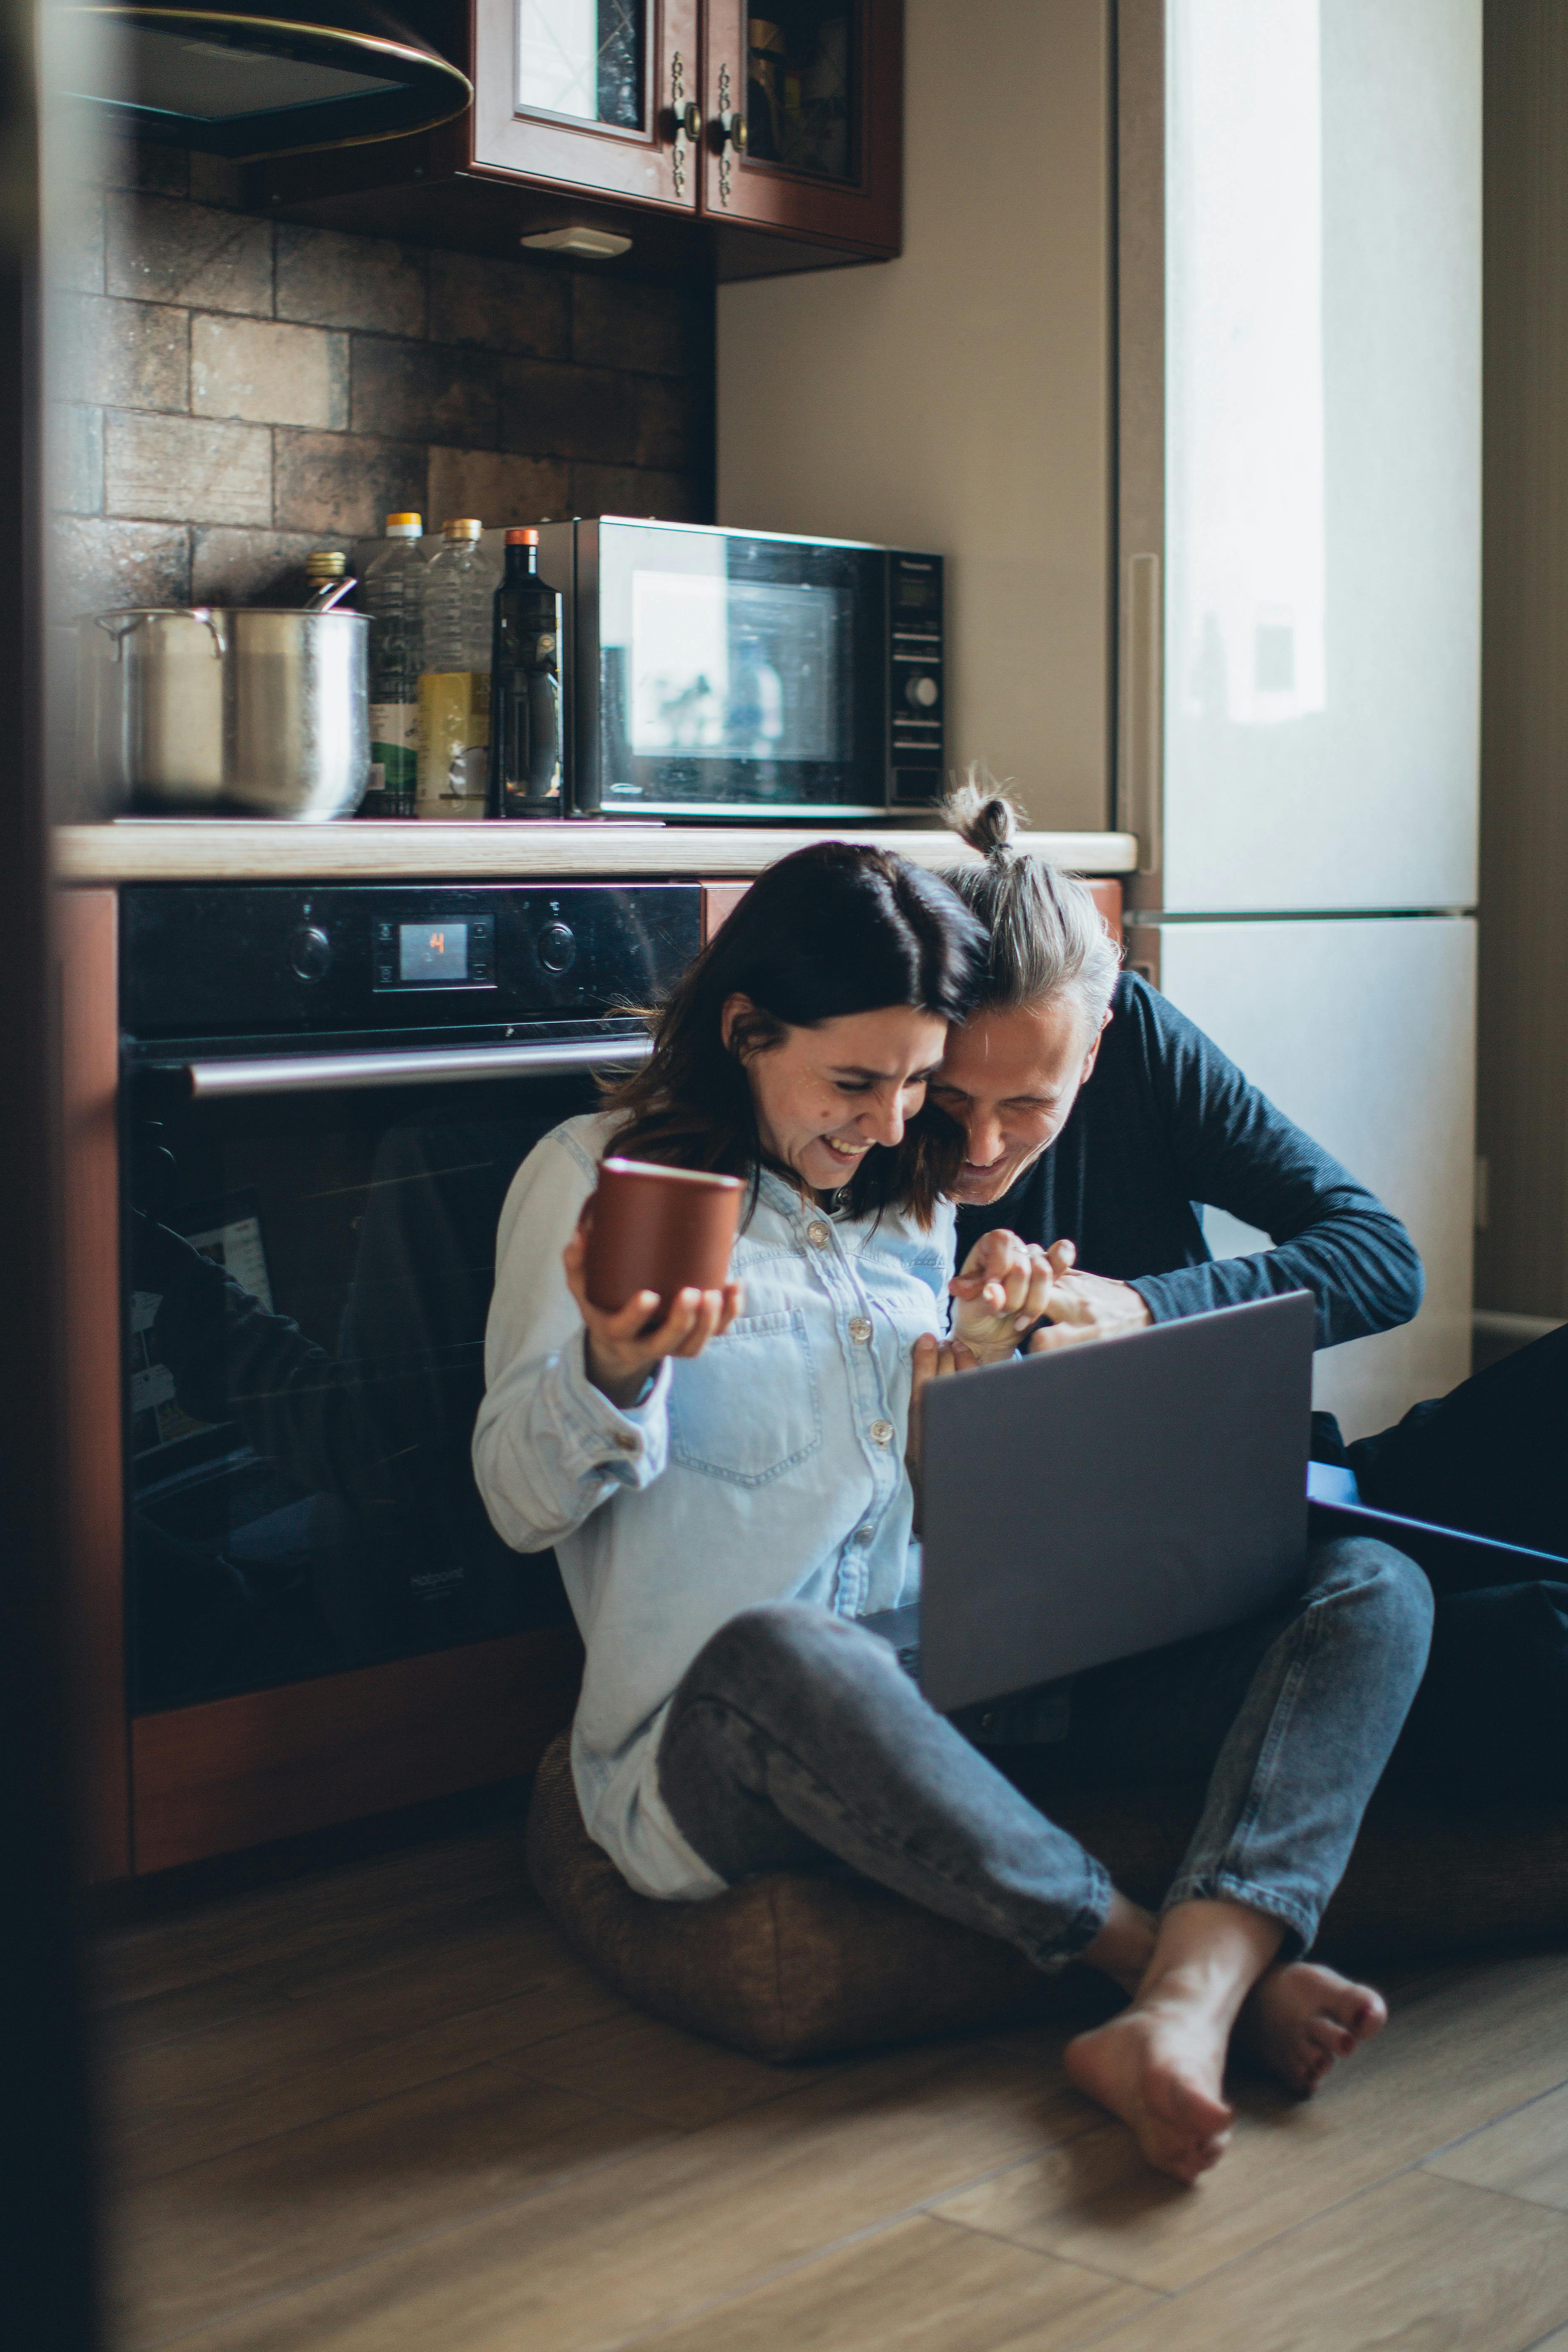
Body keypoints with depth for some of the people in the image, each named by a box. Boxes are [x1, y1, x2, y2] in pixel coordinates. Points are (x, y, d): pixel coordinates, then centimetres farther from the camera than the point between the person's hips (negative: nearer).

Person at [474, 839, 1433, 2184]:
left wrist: (974, 1358, 3)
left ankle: (1184, 2010, -38)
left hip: (952, 1694, 6)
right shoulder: (598, 1178, 6)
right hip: (717, 1732, -6)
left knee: (1374, 1591, -11)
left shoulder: (908, 1204, 21)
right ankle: (1236, 1972, -32)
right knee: (780, 1655, -44)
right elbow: (521, 1503, 1)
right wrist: (616, 1369, -20)